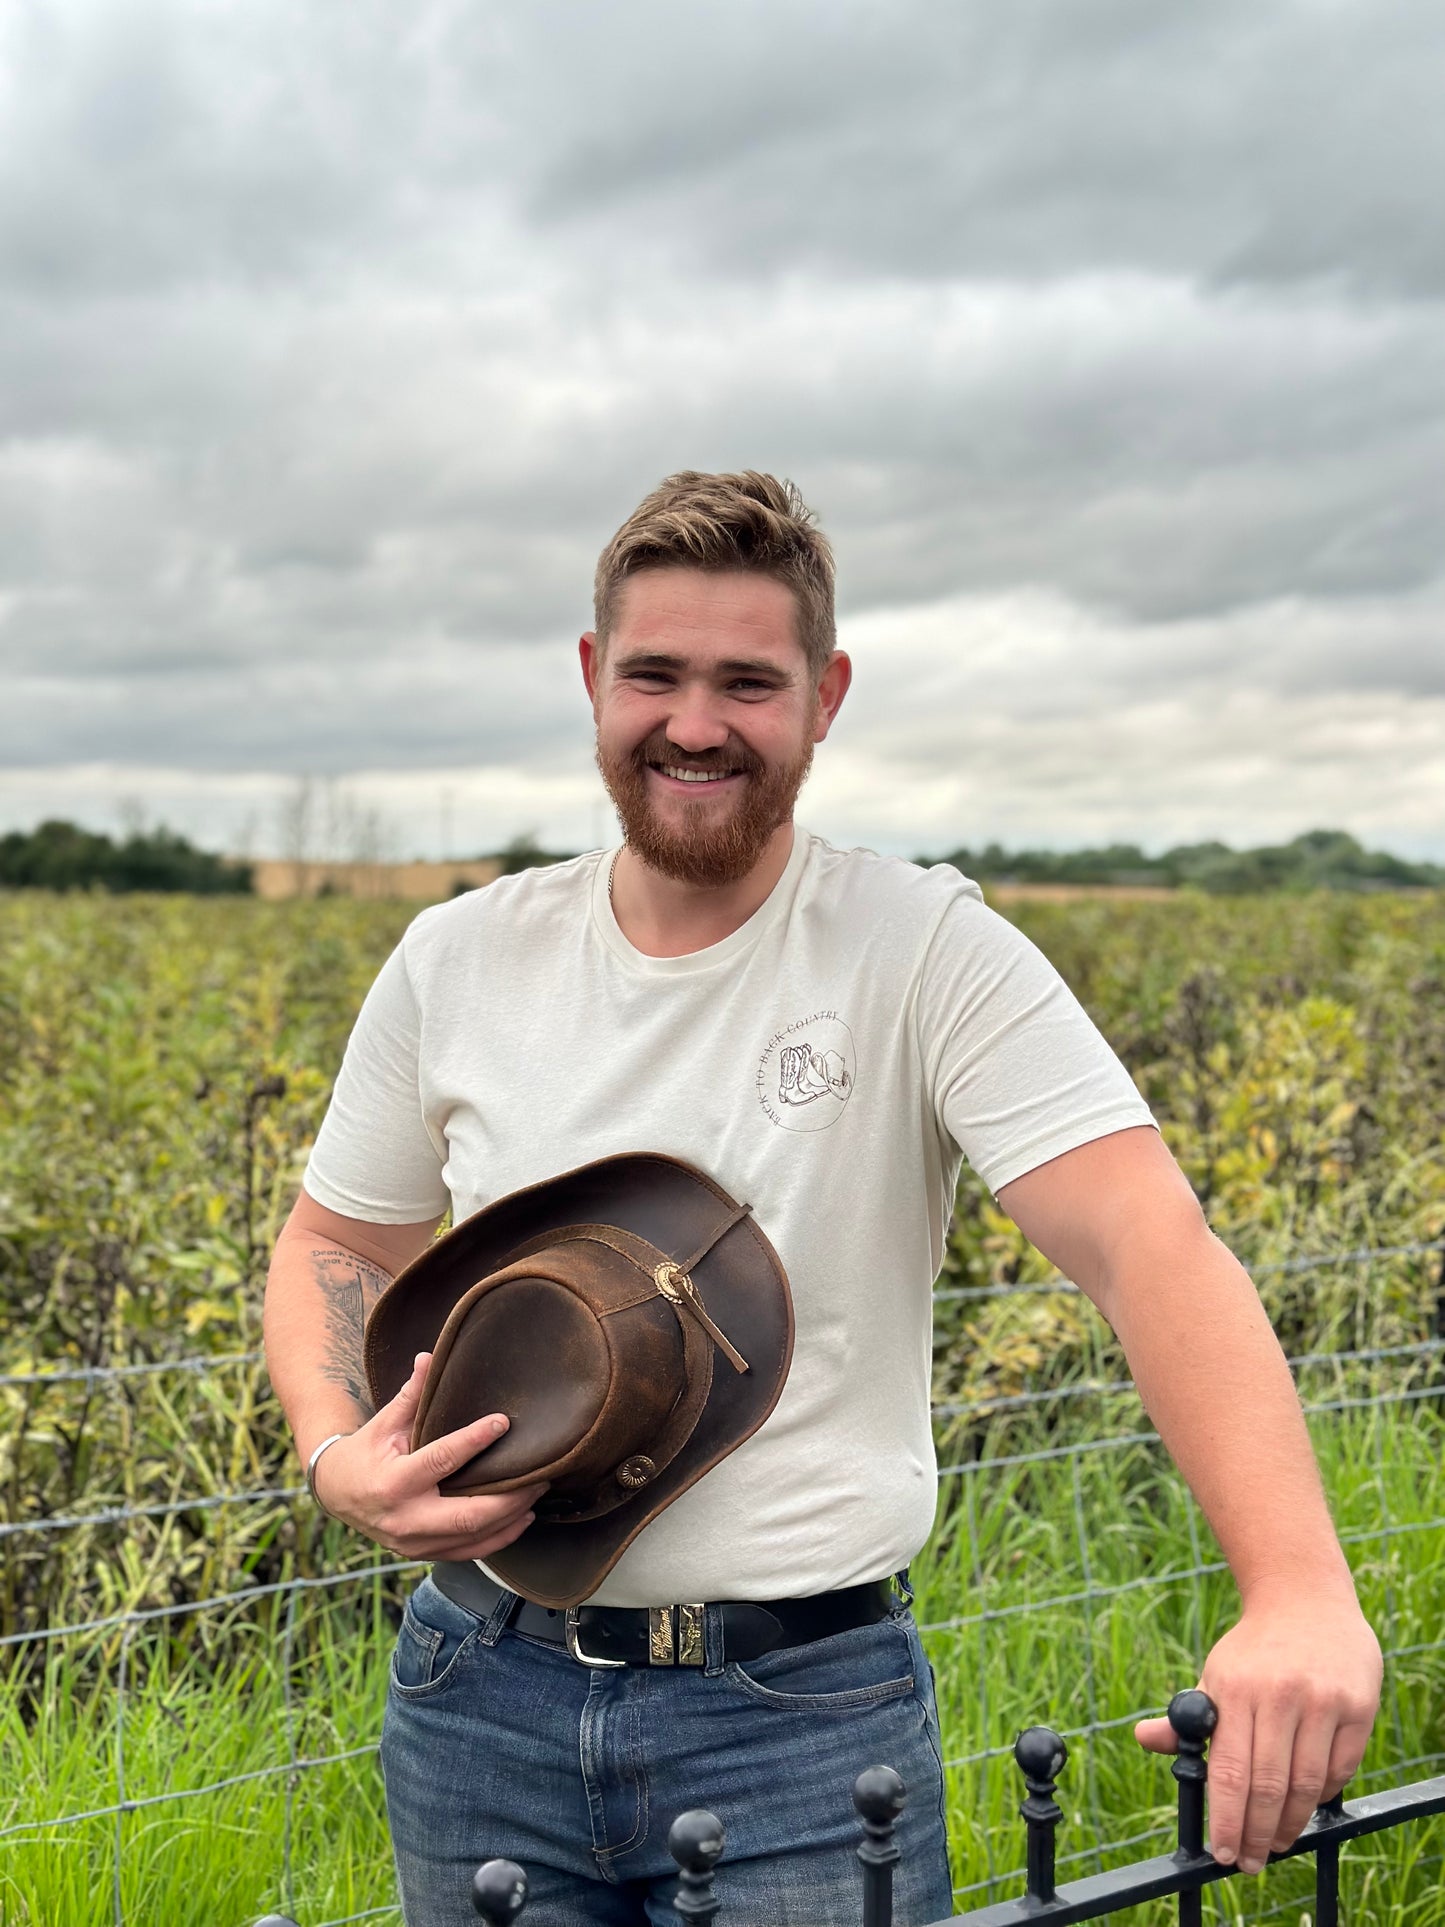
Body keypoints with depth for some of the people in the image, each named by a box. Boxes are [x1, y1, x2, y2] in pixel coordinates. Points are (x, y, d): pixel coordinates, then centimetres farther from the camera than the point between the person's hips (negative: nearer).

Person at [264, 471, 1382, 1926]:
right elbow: (335, 1245, 12)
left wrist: (1301, 1591, -35)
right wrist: (337, 1454, -8)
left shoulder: (930, 955, -11)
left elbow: (1150, 1247, -22)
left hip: (807, 1709, -3)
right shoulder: (457, 962, 1)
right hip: (484, 1687, 3)